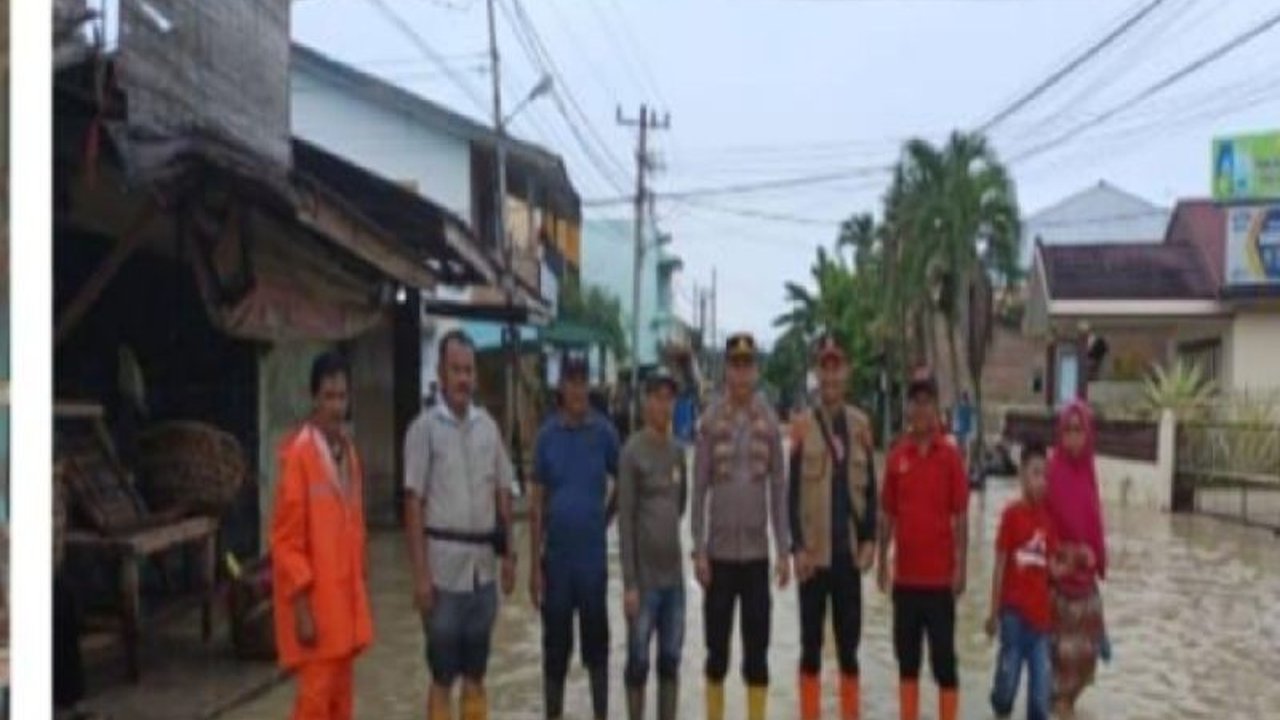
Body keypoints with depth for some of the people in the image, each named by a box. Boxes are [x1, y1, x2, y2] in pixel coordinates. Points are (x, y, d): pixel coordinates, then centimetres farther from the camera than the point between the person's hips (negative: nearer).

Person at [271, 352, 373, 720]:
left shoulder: (349, 452, 10)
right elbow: (285, 539, -15)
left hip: (346, 596, 8)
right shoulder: (297, 454, -14)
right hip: (314, 600, -7)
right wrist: (301, 606, -17)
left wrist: (359, 587, 15)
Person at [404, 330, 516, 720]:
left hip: (484, 564, 5)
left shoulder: (488, 426, 7)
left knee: (476, 674, 15)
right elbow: (413, 504, -10)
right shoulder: (425, 427, -8)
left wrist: (508, 554, 9)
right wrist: (420, 573, -13)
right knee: (443, 676, 5)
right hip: (444, 564, -4)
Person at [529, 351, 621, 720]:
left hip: (593, 555, -1)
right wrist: (534, 564, -1)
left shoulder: (604, 432, -3)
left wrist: (606, 518, 3)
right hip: (555, 557, 1)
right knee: (555, 646, 9)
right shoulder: (547, 435, -1)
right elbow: (536, 503, 1)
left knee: (596, 641, 10)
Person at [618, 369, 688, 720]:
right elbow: (625, 520, -12)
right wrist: (629, 583, -14)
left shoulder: (678, 450, 8)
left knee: (671, 661, 12)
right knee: (639, 662, 4)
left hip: (674, 575, 5)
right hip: (644, 578, -5)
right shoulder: (632, 452, -10)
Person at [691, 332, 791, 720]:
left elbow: (779, 488, 3)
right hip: (719, 552, -1)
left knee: (758, 651, 6)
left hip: (757, 552, 1)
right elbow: (699, 489, -2)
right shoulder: (710, 420, -3)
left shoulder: (769, 422, 1)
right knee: (717, 649, 9)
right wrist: (699, 550, -6)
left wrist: (784, 550, 0)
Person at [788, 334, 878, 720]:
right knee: (811, 646, 6)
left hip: (849, 552, 3)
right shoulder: (803, 426, -5)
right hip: (813, 553, -3)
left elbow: (870, 488, 9)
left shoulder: (860, 424, 4)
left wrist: (869, 540, 0)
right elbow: (792, 492, -5)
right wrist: (798, 547, -10)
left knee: (849, 645, 12)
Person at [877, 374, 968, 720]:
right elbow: (887, 513, 7)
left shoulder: (950, 455, -5)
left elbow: (960, 516, -5)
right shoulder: (896, 455, 3)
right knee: (906, 654, 12)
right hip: (905, 574, 3)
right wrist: (882, 561, 5)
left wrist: (960, 567, -9)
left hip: (940, 574, -3)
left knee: (943, 656, 3)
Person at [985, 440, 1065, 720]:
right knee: (1008, 674, 2)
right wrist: (994, 612, -6)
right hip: (1014, 610, -4)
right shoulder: (1011, 514, -10)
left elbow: (1051, 565, 10)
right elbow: (1000, 565, -7)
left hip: (1040, 612, 5)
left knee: (1042, 682, 7)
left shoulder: (1047, 517, 5)